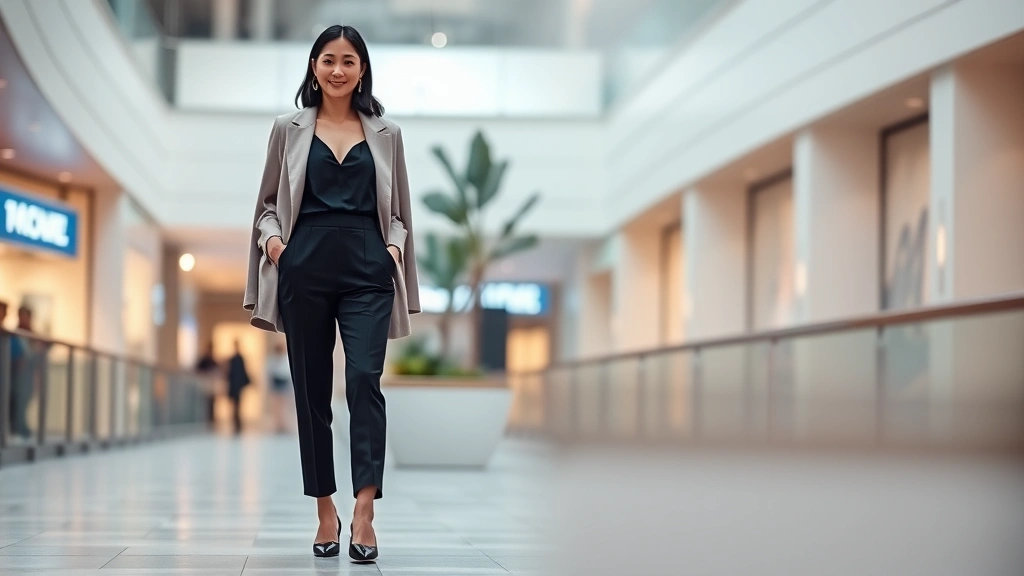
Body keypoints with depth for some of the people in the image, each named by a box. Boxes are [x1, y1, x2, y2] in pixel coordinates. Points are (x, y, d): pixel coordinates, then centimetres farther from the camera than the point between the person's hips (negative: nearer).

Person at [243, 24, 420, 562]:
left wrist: (395, 247, -2)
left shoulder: (386, 134, 12)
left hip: (367, 270, -1)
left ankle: (364, 512, -24)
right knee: (311, 389, 4)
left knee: (364, 377, -18)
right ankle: (325, 512, 14)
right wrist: (270, 239, -5)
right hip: (305, 269, 1)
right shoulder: (289, 129, 10)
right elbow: (269, 203, 14)